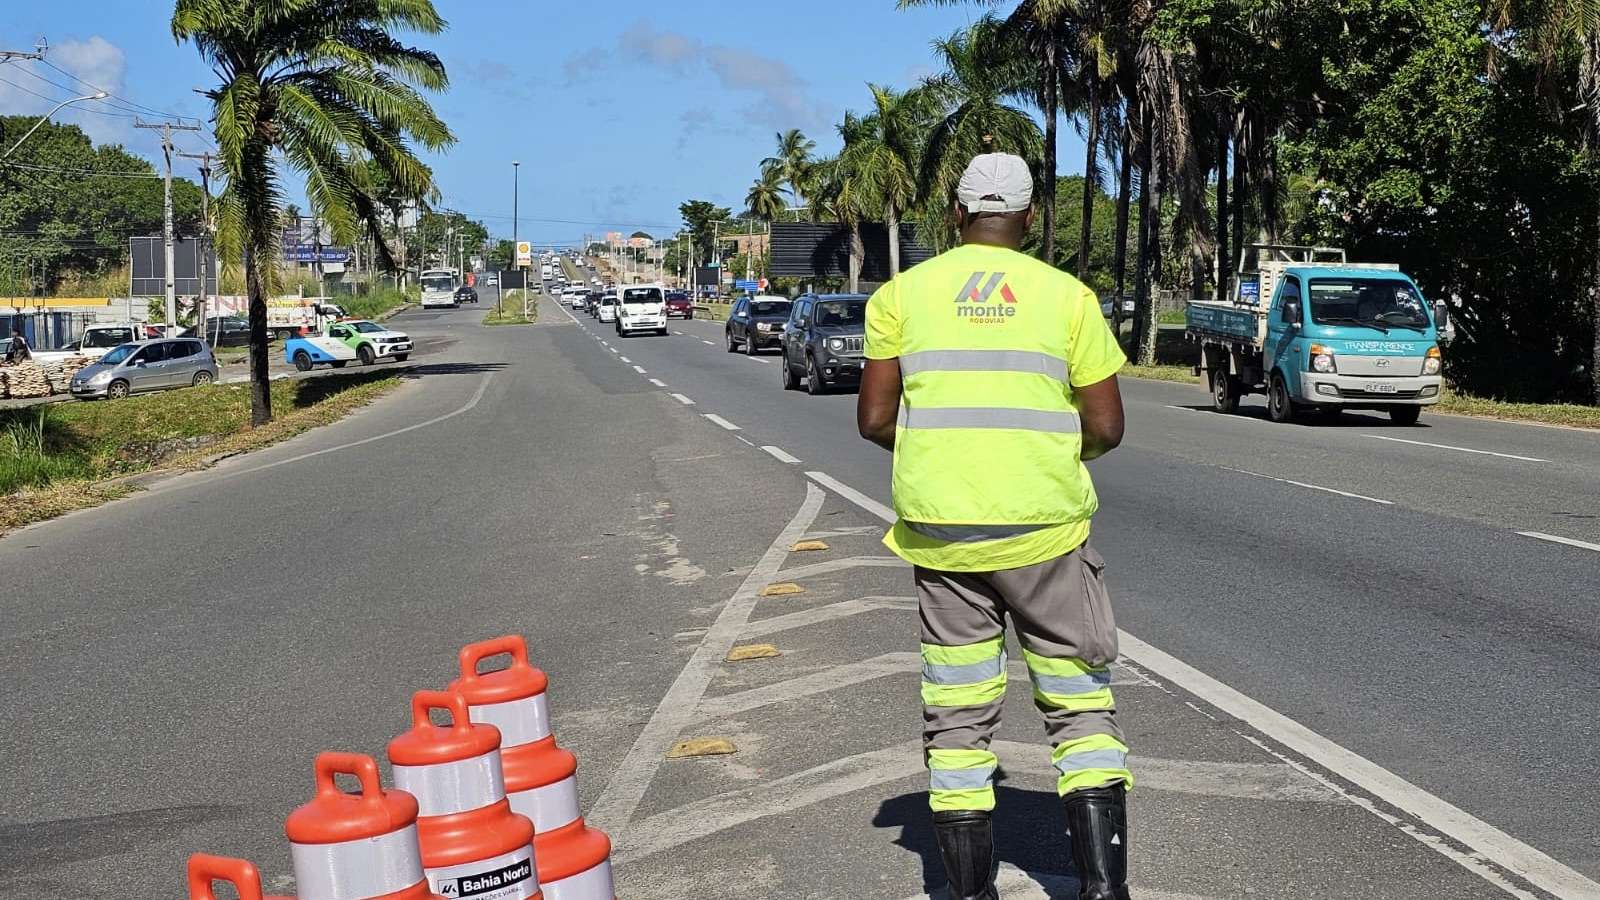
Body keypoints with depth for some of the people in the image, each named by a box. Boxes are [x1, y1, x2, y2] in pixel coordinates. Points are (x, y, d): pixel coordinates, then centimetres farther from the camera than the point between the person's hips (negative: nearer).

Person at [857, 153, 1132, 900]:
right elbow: (1106, 427, -1)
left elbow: (874, 419, 1)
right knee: (1081, 708, 10)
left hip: (941, 530, 1)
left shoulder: (904, 293, 3)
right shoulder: (1067, 296, 0)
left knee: (957, 719, 10)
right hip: (1043, 529, -1)